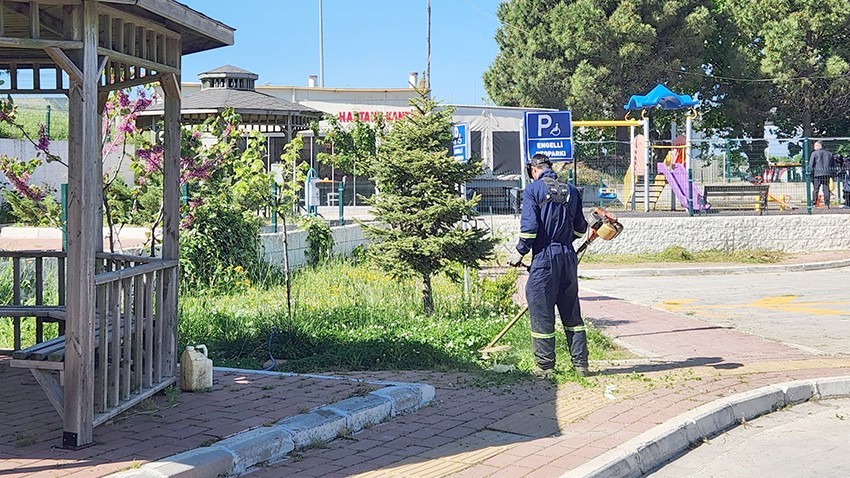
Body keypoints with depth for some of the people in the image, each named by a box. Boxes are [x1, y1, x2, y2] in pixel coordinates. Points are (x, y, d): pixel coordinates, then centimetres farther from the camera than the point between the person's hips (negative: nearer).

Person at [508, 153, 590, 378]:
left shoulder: (533, 189, -5)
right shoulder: (571, 190, 10)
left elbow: (529, 226, -13)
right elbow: (580, 228, 15)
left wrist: (520, 252, 0)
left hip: (544, 258, -5)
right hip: (568, 256, 5)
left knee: (541, 313, 2)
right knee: (572, 312, 11)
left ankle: (545, 366, 6)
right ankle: (581, 364, 13)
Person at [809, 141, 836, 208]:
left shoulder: (814, 153, 0)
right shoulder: (829, 154, 14)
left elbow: (811, 165, -4)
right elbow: (833, 165, 16)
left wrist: (811, 176, -1)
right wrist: (832, 174, 18)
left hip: (817, 174, -3)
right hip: (827, 174, 3)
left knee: (815, 190, 1)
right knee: (826, 190, 4)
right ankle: (827, 204, 1)